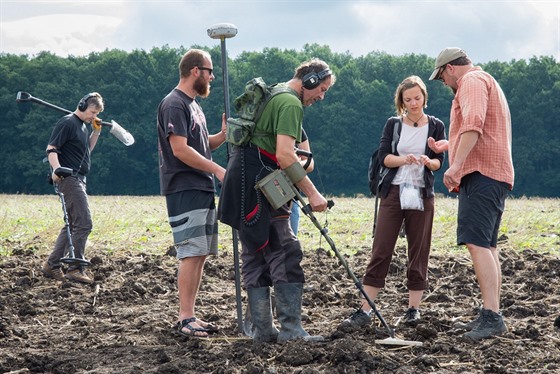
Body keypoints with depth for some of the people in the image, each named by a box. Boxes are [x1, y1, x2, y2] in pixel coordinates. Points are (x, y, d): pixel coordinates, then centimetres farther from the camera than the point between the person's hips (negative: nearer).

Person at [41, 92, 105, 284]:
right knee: (84, 223, -14)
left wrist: (96, 132, 14)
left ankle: (52, 265, 18)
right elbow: (51, 148, -17)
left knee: (73, 225, 13)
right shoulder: (67, 123, -10)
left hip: (78, 180, 10)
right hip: (69, 180, -10)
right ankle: (75, 268, -12)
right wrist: (56, 168, -33)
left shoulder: (83, 125, 18)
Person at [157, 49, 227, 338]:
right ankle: (185, 318, -11)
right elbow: (180, 150, -18)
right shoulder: (174, 104, -10)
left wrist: (223, 135, 5)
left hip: (203, 189, 10)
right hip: (184, 190, -10)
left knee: (200, 254, 8)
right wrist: (218, 170, -18)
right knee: (191, 253, -12)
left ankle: (189, 316, 11)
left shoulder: (193, 105, 21)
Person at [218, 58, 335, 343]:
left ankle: (262, 329, 10)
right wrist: (311, 192, -20)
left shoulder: (270, 96, 23)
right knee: (285, 253, -10)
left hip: (243, 184, 10)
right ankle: (291, 329, -14)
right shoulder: (290, 103, -10)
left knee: (255, 256, 10)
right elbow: (284, 155, -21)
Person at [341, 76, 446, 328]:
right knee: (381, 250, -5)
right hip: (393, 192, 0)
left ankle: (413, 308, 10)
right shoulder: (393, 124, 8)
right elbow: (384, 157, -2)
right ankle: (365, 310, -6)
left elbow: (438, 162, 0)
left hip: (422, 194, 0)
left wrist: (428, 161, -22)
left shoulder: (436, 126, 7)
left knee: (418, 252, 2)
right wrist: (403, 159, -22)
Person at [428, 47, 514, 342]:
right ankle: (490, 317, 12)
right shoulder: (488, 82, 28)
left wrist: (457, 163, -30)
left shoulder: (472, 80, -5)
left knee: (476, 242, -18)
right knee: (487, 246, 11)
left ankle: (491, 315, -27)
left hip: (481, 173, -11)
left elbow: (473, 124, -23)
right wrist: (446, 147, 46)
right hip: (496, 174, 11)